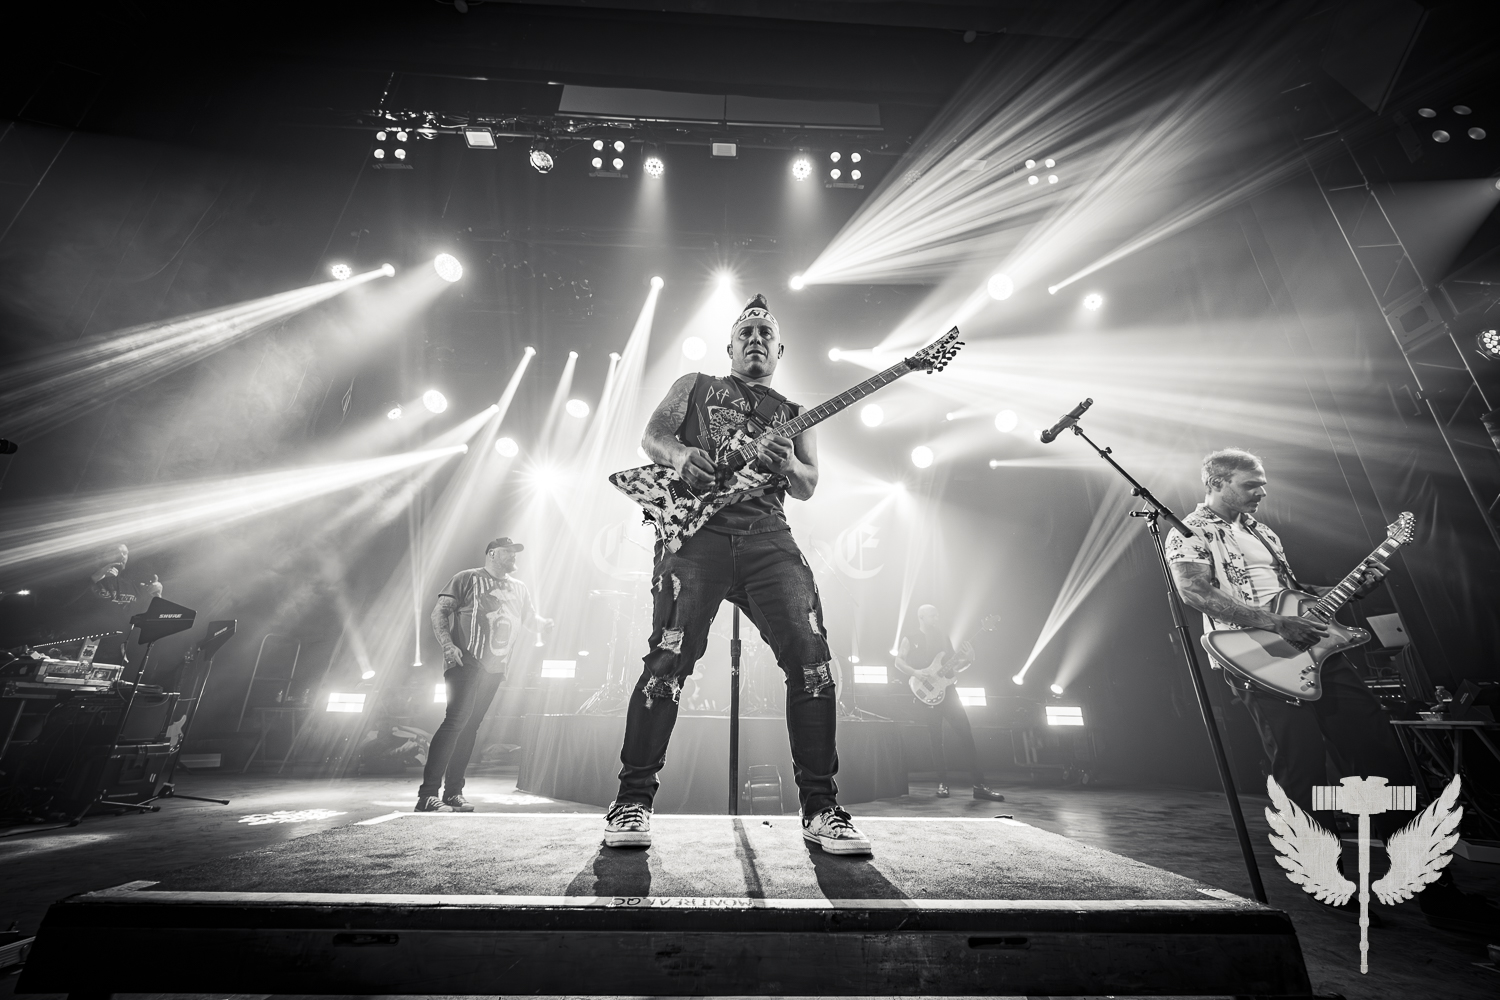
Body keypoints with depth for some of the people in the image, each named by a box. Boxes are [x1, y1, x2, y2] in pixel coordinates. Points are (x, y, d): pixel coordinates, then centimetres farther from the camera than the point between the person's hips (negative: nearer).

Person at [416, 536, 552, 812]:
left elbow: (531, 621, 15)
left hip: (495, 668, 5)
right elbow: (439, 612, -3)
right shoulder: (468, 579, 0)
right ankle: (428, 793, -7)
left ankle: (453, 791, 19)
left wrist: (545, 623, -8)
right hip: (466, 662, -5)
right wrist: (447, 645, -17)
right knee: (456, 720, -14)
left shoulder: (520, 589, 16)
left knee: (470, 727, 10)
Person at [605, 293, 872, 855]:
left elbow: (808, 487, 16)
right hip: (696, 530, -1)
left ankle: (820, 808, 1)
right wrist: (680, 454, -11)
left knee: (810, 655, -12)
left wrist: (786, 465, -8)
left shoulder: (792, 414, 27)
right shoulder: (695, 386, 26)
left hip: (767, 535, 2)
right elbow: (653, 435, 13)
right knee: (669, 659, -12)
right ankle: (632, 800, 5)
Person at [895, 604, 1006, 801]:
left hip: (947, 690, 4)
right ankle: (942, 783, 9)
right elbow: (899, 661, -7)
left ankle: (979, 785, -5)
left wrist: (968, 659, -6)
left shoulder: (944, 637, 15)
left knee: (966, 733, -7)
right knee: (936, 739, -2)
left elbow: (955, 666, 14)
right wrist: (916, 673, -23)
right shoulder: (910, 639, 3)